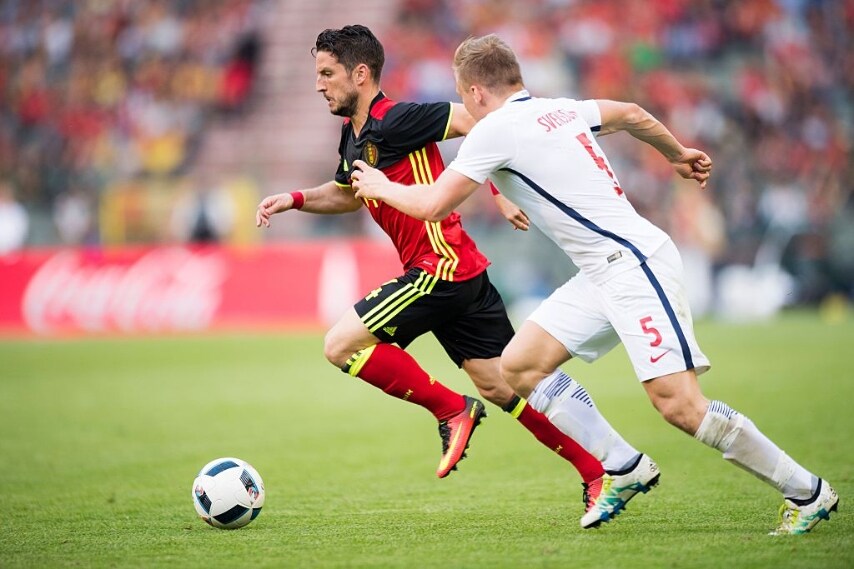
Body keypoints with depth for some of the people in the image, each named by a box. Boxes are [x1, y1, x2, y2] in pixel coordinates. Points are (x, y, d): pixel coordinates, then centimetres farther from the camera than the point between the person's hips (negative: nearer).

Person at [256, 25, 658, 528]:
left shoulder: (395, 119, -13)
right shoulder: (353, 135, 16)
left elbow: (475, 121, -17)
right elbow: (348, 194, 35)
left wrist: (502, 190, -18)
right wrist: (295, 199, 20)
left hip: (442, 268, -10)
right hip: (459, 274, 10)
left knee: (342, 344, -10)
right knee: (501, 385, 8)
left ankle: (451, 410, -1)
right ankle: (618, 468, 9)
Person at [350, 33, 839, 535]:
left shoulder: (495, 129, -10)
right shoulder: (558, 110, 14)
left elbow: (433, 205, -7)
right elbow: (630, 114, 29)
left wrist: (380, 187, 12)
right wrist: (678, 154, 47)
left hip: (634, 264, -10)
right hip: (603, 276, 10)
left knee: (677, 403, -15)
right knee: (519, 366, 5)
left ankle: (807, 492, -5)